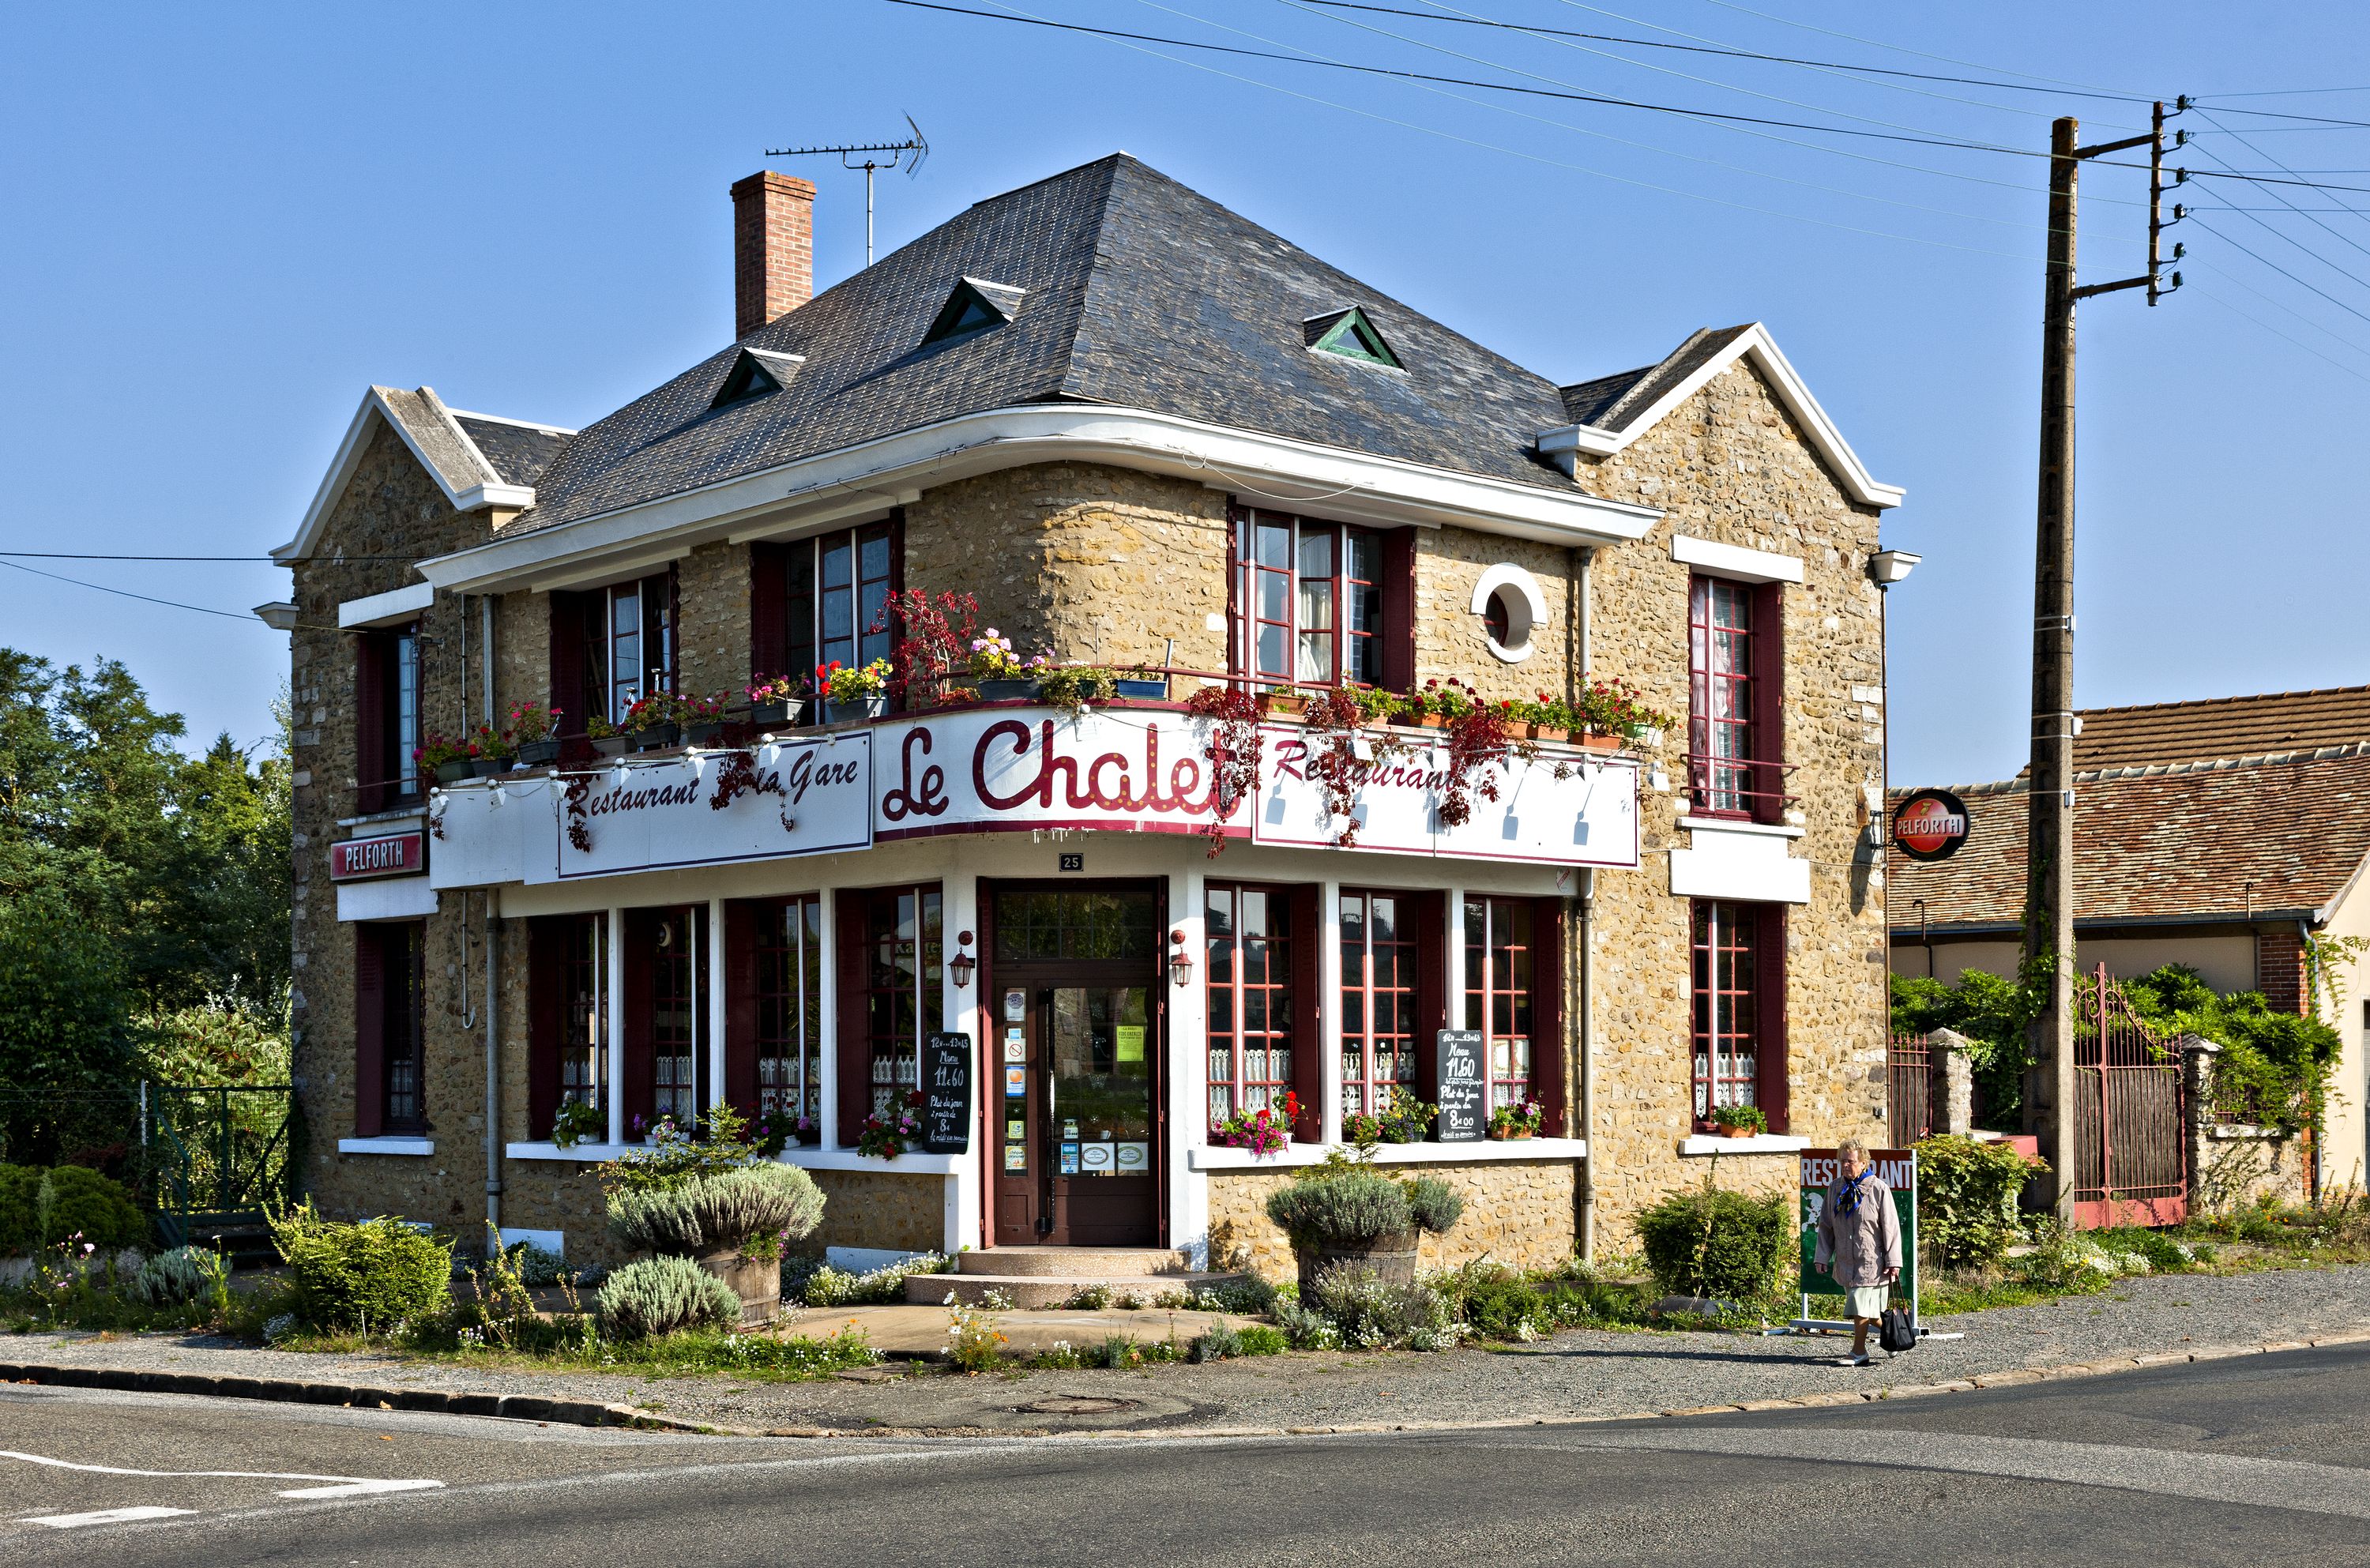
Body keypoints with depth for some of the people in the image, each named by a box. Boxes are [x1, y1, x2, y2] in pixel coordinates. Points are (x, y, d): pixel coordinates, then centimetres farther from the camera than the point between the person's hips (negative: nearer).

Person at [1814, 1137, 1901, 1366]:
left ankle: (1859, 1352, 1)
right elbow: (1826, 1225, 12)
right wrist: (1823, 1256, 6)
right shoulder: (1835, 1189, 7)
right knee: (1866, 1311, 10)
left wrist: (1893, 1261, -10)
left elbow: (1891, 1227, -8)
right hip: (1845, 1260, 6)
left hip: (1871, 1261, -6)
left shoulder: (1879, 1189, -8)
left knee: (1861, 1308, -8)